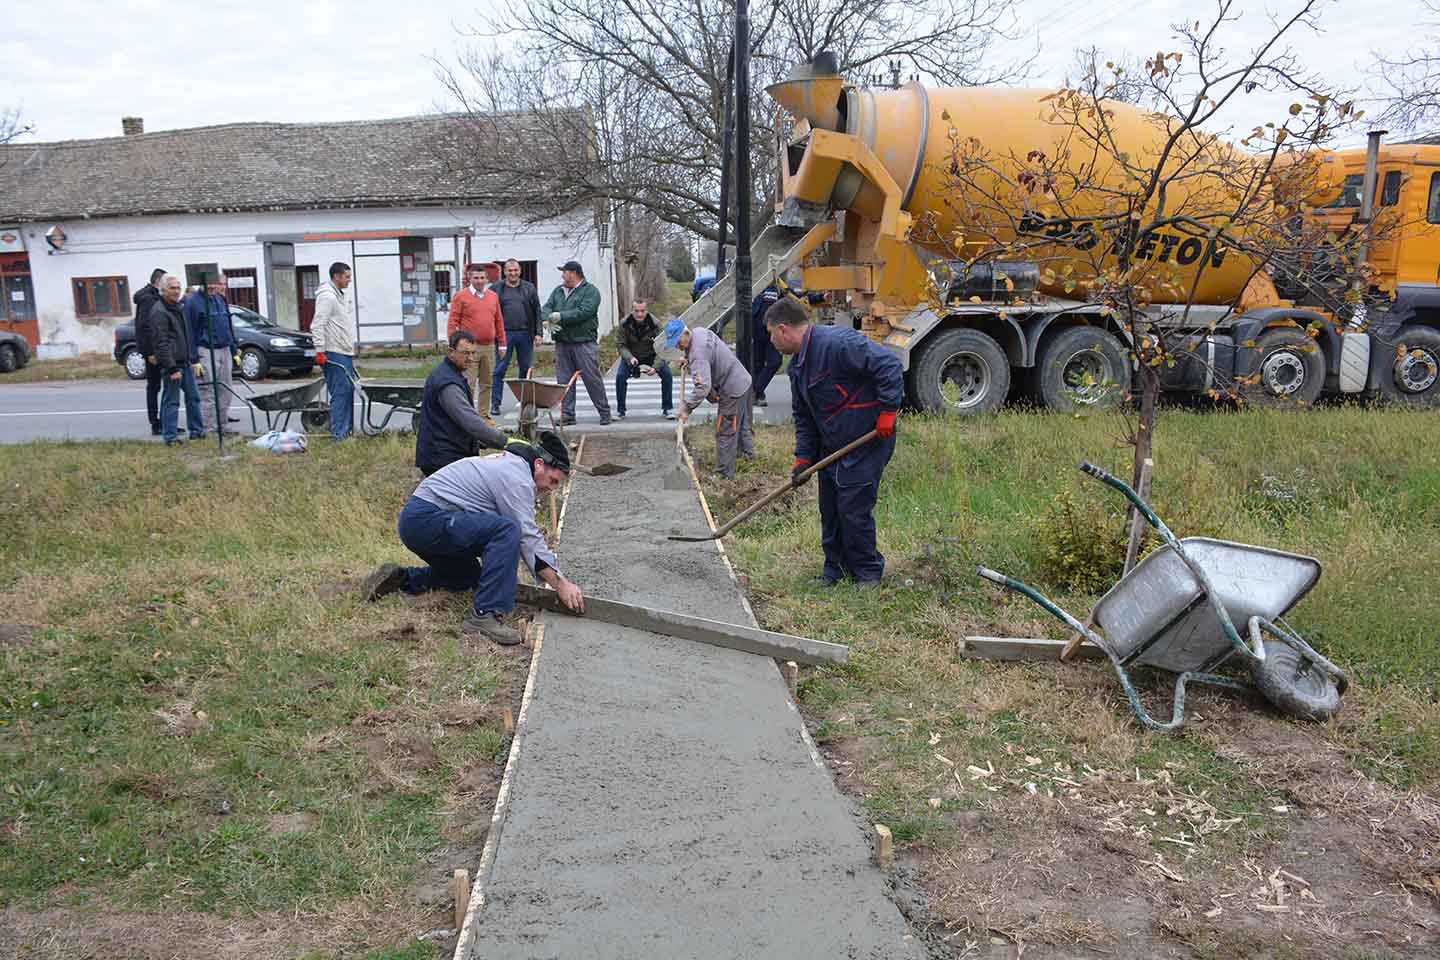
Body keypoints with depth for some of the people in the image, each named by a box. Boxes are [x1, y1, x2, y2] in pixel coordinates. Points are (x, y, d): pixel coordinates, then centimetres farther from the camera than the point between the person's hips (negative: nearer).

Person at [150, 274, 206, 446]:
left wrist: (191, 360, 21)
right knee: (171, 401, -5)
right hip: (172, 363, -9)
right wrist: (172, 368, -22)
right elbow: (161, 343, -18)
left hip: (185, 362, 9)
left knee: (193, 397, 13)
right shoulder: (159, 311, -13)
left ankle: (196, 430, 21)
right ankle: (170, 436, 0)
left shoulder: (177, 307, 17)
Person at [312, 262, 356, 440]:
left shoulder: (340, 296, 19)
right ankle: (338, 434, -8)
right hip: (334, 355, -10)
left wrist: (351, 346, 25)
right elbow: (317, 325, -18)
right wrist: (320, 351, -21)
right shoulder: (327, 296, -13)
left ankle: (347, 429, 18)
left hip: (345, 353, 10)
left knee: (349, 391, 11)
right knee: (340, 393, -10)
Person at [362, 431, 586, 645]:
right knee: (508, 529, -26)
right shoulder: (517, 476, -13)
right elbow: (528, 538, -16)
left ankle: (400, 578, 21)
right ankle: (484, 615, -26)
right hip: (429, 520, -11)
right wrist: (561, 583, -14)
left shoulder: (507, 462, 18)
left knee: (468, 577, 29)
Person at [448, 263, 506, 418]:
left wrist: (502, 344, 14)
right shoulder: (460, 297, -2)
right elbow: (453, 322, -4)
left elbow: (499, 321, 16)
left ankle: (484, 415, 19)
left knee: (486, 384, 10)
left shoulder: (493, 296, 13)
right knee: (469, 385, -6)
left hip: (489, 347, 5)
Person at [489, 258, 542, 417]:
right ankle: (495, 404, 1)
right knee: (499, 370, -3)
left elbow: (537, 312, 9)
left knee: (526, 369, 7)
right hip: (504, 334, -2)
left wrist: (538, 333, 1)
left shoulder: (529, 288, 10)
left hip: (525, 334, 2)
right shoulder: (496, 289, 5)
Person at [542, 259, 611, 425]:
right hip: (562, 343, 6)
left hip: (584, 342, -6)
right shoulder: (558, 291, 18)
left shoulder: (590, 291, -3)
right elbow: (546, 308, 8)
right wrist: (549, 319, -15)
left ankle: (604, 413, 9)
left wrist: (561, 316, -17)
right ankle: (567, 415, 12)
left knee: (593, 379, -2)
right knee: (564, 380, 5)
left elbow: (584, 311, -16)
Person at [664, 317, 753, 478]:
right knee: (741, 422, 30)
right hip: (743, 380, 10)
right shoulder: (699, 331, -1)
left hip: (733, 391, -10)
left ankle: (723, 473, 4)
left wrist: (687, 407, -33)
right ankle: (747, 452, 50)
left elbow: (703, 387, -38)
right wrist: (689, 361, -1)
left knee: (725, 432, -3)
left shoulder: (698, 353, -31)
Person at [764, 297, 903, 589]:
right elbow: (803, 417, 15)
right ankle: (835, 568, 27)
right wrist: (803, 458, 8)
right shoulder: (797, 365, 9)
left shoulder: (837, 343, -22)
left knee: (854, 508, -5)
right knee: (830, 508, 13)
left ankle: (868, 571, 13)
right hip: (831, 445, 9)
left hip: (868, 441, -9)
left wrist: (887, 412, -24)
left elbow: (889, 366, -26)